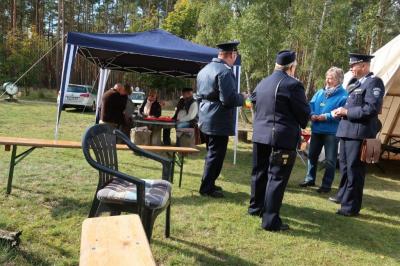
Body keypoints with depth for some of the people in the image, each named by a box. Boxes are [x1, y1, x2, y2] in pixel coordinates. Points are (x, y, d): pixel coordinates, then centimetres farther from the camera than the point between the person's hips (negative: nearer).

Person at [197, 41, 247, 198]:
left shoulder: (204, 70, 12)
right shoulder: (225, 71, -18)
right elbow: (229, 99, -23)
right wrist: (242, 98, -6)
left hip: (206, 119, 9)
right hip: (218, 122, -9)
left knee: (212, 154, 20)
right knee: (215, 155, 1)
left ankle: (209, 184, 30)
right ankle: (207, 188, 9)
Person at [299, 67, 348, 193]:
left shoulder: (343, 95, -9)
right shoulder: (320, 92, 11)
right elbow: (311, 105, 8)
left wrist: (326, 117, -23)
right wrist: (312, 115, -12)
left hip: (332, 131, -6)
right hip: (316, 129, 6)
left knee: (330, 160, 2)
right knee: (312, 155, 15)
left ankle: (326, 185, 13)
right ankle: (310, 179, 30)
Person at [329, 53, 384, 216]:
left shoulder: (374, 82, -11)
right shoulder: (357, 84, 18)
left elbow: (372, 109, -21)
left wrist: (346, 112, -18)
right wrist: (341, 111, 3)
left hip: (359, 132, -10)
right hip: (347, 130, 10)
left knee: (354, 168, -4)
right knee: (344, 164, 21)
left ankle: (351, 207, 7)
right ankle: (343, 195, 38)